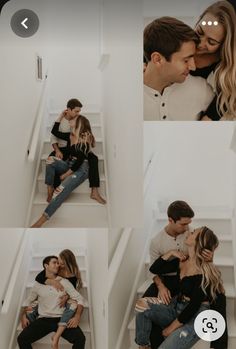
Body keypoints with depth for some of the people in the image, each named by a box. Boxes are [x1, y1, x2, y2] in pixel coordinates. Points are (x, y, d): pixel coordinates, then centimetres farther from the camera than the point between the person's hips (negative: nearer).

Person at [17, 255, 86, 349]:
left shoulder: (64, 282, 6)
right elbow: (28, 301, 24)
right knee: (22, 339, -21)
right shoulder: (38, 284, 10)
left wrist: (77, 316, -14)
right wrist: (24, 315, 6)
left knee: (80, 339, -26)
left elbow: (80, 299, 2)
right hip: (43, 320, 1)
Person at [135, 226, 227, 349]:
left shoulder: (203, 272, -19)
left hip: (195, 316, -7)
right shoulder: (182, 261, 3)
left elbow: (194, 305, -19)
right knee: (142, 305, -15)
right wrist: (171, 253, -5)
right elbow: (154, 269, 9)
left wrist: (171, 327, -12)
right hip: (176, 306, 7)